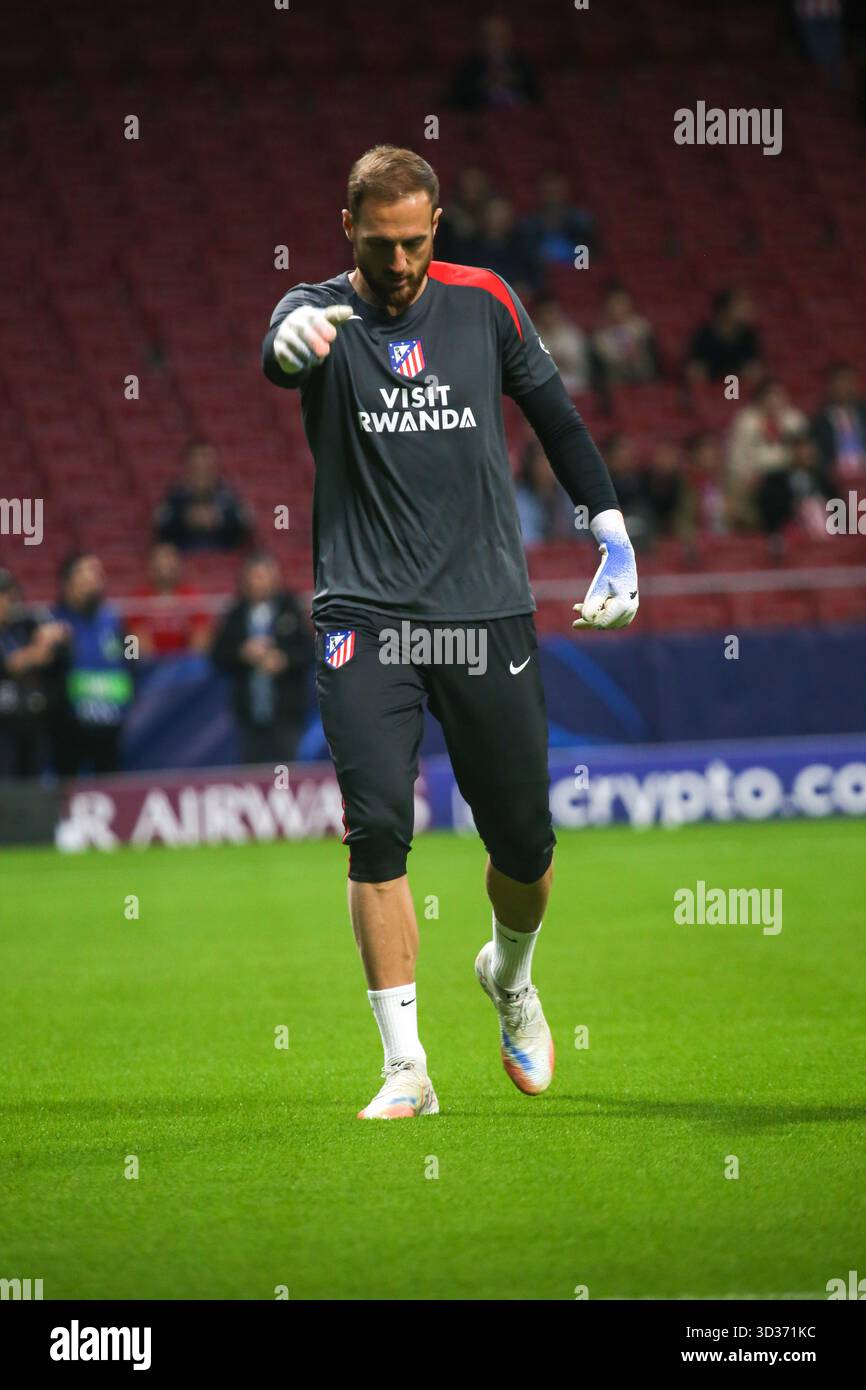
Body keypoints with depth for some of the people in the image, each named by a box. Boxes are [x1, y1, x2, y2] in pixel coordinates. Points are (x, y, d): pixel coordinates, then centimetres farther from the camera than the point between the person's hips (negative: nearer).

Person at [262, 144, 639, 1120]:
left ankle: (509, 978, 38)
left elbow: (555, 415, 18)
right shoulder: (322, 313, -3)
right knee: (376, 829, -14)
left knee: (522, 841, 5)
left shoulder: (483, 303, 6)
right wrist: (292, 339, -52)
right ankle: (405, 1067, -9)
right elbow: (279, 353, -28)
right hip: (363, 616, -2)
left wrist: (613, 536, 13)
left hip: (488, 613, 2)